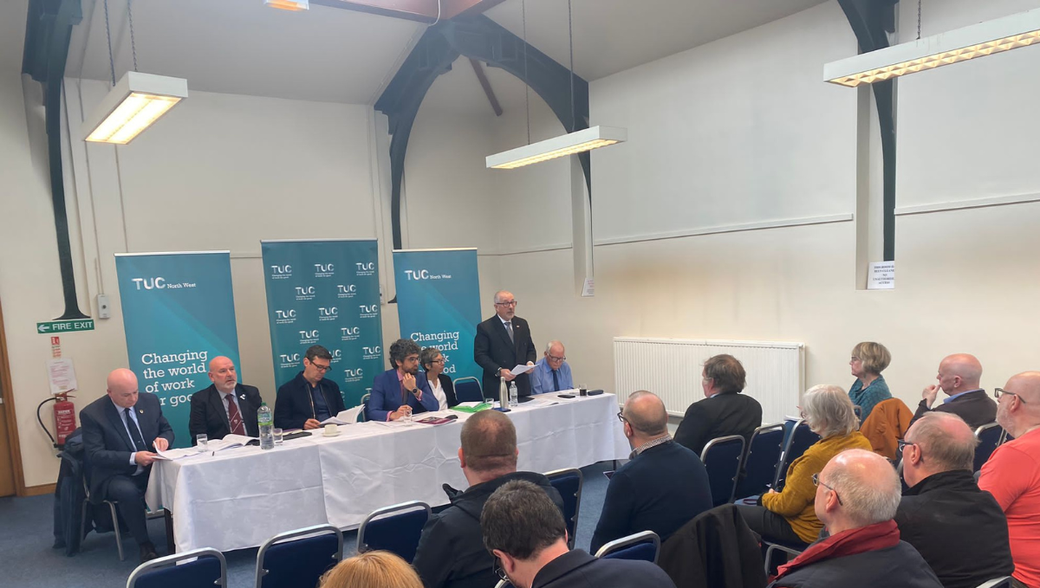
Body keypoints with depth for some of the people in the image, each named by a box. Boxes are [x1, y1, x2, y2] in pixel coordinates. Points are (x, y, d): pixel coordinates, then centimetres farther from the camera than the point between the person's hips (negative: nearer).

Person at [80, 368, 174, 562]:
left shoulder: (150, 401, 1)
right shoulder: (91, 414, -10)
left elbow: (167, 429, 13)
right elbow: (96, 455, -15)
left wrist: (163, 439, -13)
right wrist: (133, 458, -28)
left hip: (152, 468, 3)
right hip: (115, 476, -3)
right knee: (128, 492, -36)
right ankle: (145, 546, -16)